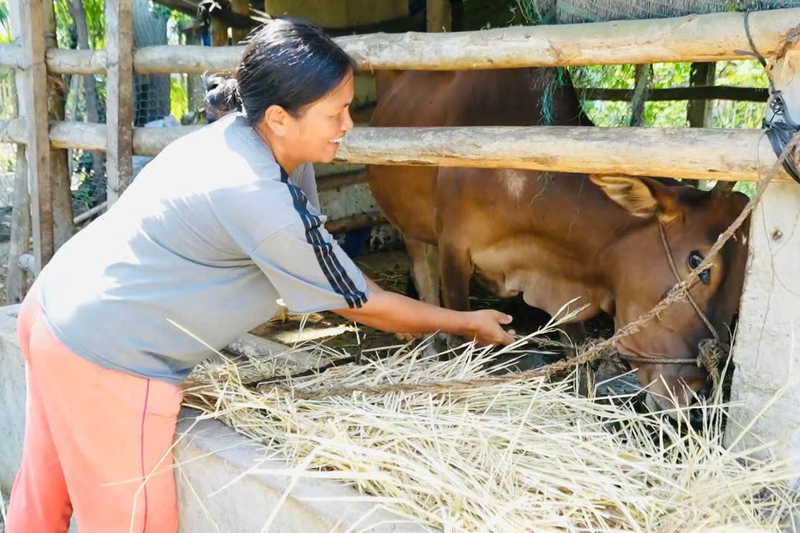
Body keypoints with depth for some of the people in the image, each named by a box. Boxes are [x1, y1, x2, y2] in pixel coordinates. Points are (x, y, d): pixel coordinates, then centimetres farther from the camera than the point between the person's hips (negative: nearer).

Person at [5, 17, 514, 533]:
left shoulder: (233, 134, -1)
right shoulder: (262, 202, -26)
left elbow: (327, 265, 9)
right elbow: (363, 305, -12)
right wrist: (468, 323, 2)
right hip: (107, 355, -9)